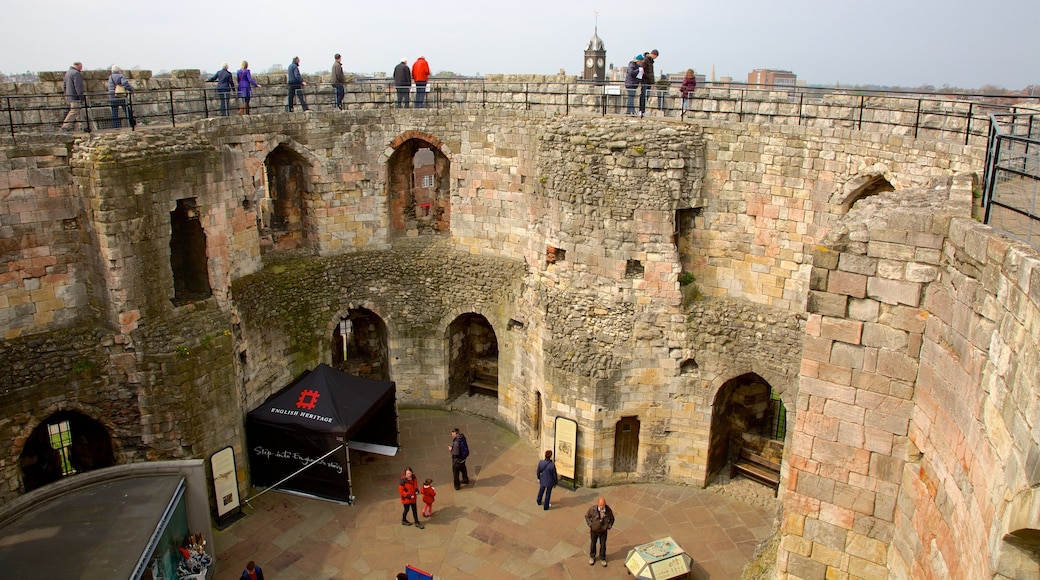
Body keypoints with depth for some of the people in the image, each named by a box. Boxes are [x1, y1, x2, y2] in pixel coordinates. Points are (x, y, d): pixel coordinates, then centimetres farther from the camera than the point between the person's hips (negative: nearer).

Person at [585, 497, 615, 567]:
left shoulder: (608, 510, -25)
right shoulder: (593, 509, -29)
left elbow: (612, 518, -4)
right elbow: (587, 515, -10)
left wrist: (609, 526, -13)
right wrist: (590, 524, -15)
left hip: (603, 531, 1)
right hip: (594, 530, 0)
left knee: (603, 545, 18)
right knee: (593, 543, 21)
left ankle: (602, 558, 43)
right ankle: (592, 557, 46)